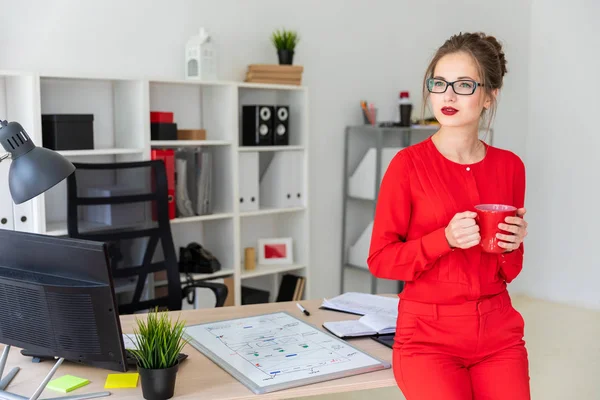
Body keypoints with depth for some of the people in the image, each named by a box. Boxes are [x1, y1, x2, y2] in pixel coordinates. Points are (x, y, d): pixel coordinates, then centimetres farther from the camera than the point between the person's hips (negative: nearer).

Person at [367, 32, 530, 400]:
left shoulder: (510, 166, 3)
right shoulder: (408, 164, -9)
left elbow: (508, 274, 12)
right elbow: (380, 260, -7)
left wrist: (512, 246, -9)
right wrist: (445, 239, -19)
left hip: (498, 333, 4)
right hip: (428, 335, -3)